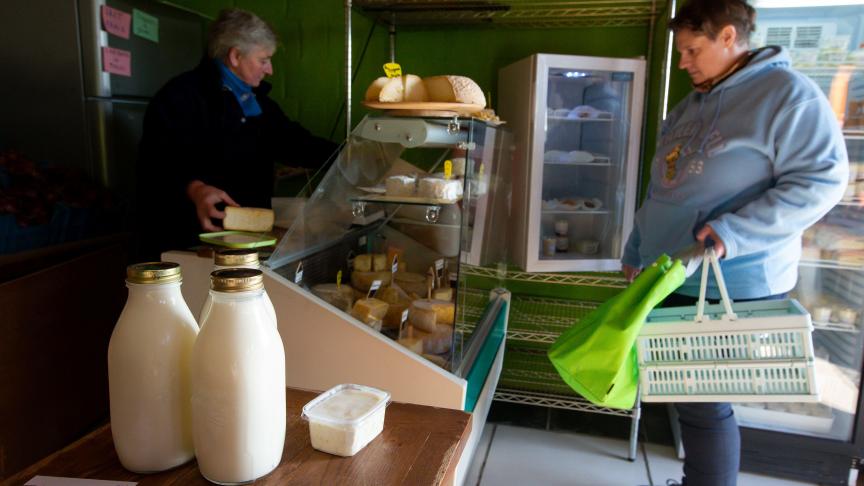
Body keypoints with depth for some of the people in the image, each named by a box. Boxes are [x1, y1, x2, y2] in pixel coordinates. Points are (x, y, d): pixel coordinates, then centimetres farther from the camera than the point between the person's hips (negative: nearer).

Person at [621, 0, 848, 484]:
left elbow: (822, 179, -17)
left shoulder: (786, 92, -9)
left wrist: (735, 232, -27)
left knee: (704, 403, -2)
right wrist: (635, 252, 23)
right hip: (670, 281, 8)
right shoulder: (689, 108, 16)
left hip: (730, 289, -8)